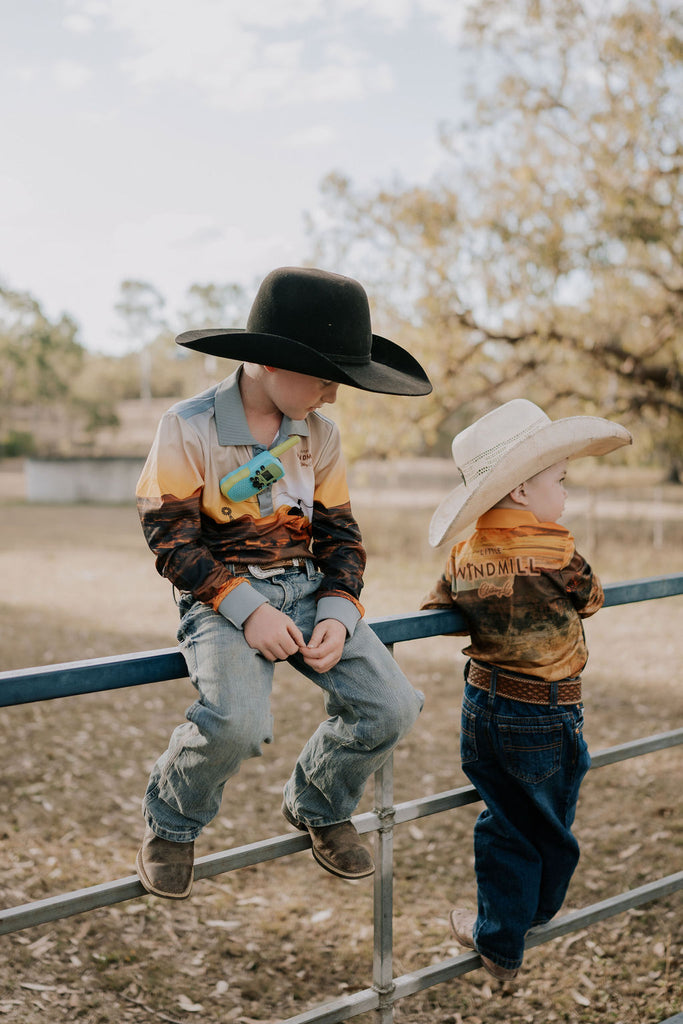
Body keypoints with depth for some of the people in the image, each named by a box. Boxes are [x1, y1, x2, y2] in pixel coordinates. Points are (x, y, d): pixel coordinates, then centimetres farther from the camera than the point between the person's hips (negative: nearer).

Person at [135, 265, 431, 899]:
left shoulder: (320, 435, 6)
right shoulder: (188, 428, -10)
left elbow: (340, 534, 10)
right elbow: (170, 538, -10)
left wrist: (338, 614, -8)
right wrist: (245, 607, -20)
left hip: (307, 591, 5)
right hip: (221, 599, -5)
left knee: (391, 708, -13)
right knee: (238, 722, -33)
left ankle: (318, 806, 19)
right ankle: (169, 823, 1)